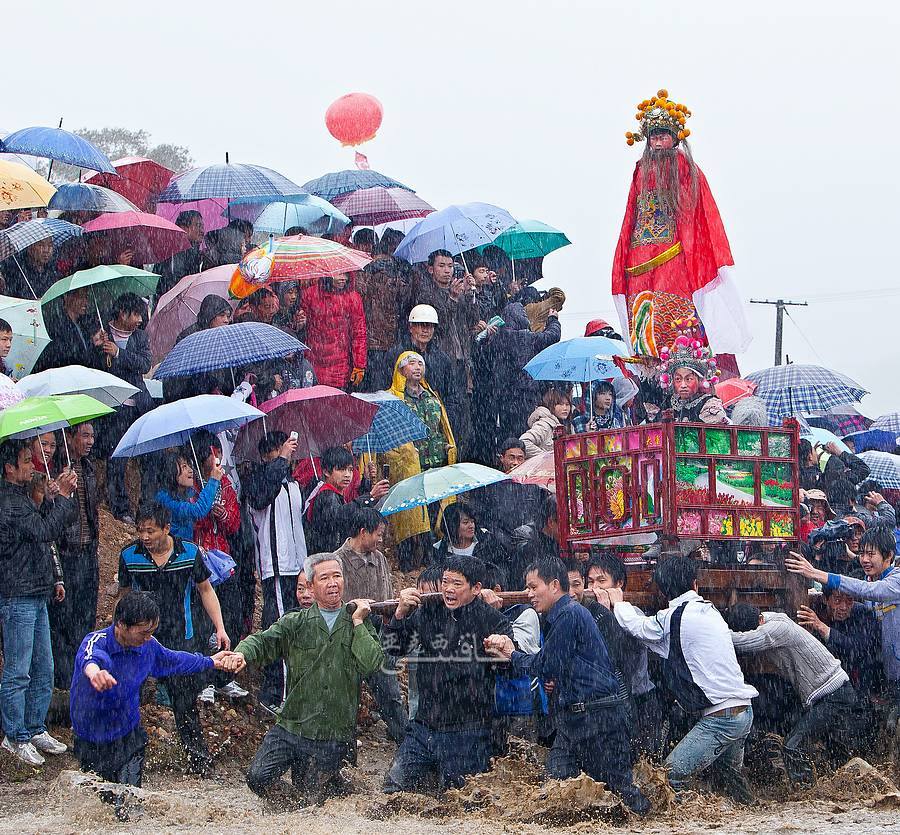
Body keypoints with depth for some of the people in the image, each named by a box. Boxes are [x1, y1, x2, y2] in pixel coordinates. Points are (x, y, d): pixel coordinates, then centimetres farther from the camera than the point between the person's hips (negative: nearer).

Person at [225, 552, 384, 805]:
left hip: (334, 736, 0)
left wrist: (357, 622, -7)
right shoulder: (295, 623, 6)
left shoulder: (360, 626, 7)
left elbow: (372, 665, -9)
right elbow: (263, 641, -10)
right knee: (257, 779, -17)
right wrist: (242, 653, -32)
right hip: (291, 727, 0)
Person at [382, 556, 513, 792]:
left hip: (467, 736, -4)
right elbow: (392, 649, 6)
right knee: (393, 790, 5)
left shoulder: (493, 622, -7)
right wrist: (400, 614, -8)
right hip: (424, 726, 4)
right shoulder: (427, 613, 5)